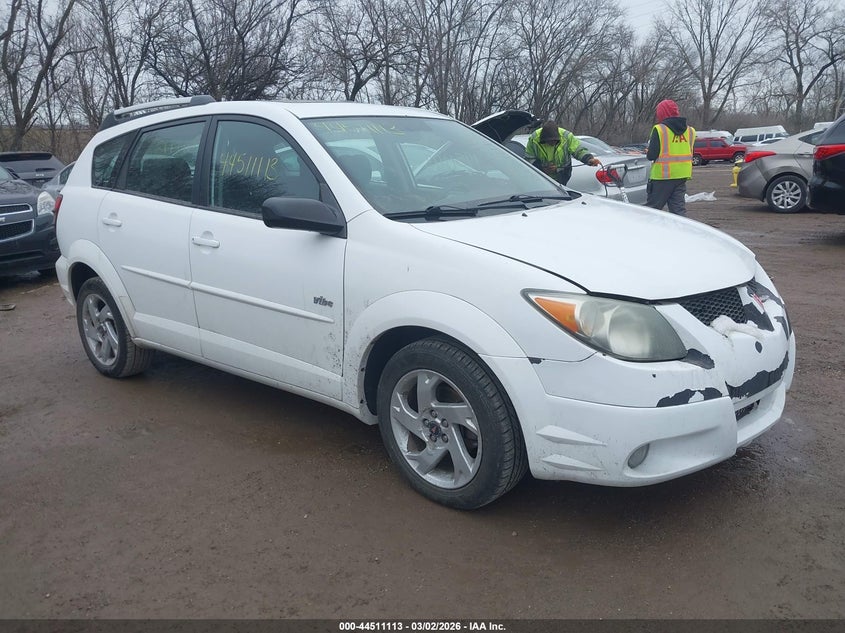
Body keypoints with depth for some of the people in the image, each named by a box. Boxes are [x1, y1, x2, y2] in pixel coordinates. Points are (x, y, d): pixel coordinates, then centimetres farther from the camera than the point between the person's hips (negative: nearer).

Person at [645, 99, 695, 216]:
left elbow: (651, 155, -13)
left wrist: (648, 153, 7)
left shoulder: (659, 129, -11)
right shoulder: (689, 130, 9)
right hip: (682, 175, 6)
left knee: (652, 208, 4)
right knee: (679, 209, 8)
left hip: (663, 175, -6)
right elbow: (689, 153, 15)